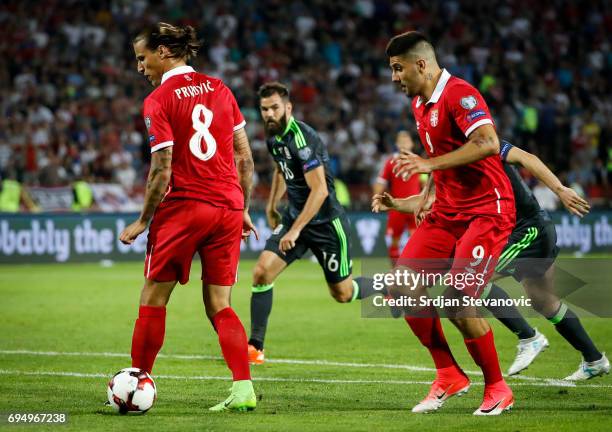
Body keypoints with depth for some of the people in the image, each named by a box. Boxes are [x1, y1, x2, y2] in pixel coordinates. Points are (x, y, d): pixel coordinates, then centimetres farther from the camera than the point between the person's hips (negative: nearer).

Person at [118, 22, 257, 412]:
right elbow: (245, 157, 10)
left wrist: (143, 221, -2)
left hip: (183, 207, -5)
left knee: (153, 299, 8)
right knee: (219, 306, 9)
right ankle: (244, 389, -4)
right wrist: (243, 209, 18)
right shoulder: (218, 88, 10)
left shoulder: (158, 101, -8)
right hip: (228, 206, 5)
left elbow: (162, 172, -12)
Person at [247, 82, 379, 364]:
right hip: (295, 216, 7)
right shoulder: (274, 137, 2)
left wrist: (295, 230, -28)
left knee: (343, 293, 6)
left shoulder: (301, 139, -25)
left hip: (326, 222, -7)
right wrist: (272, 206, 25)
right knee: (262, 272, -11)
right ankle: (255, 347, -4)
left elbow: (320, 190, -27)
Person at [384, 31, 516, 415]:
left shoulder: (459, 94, -16)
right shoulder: (419, 104, 13)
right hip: (447, 211, 9)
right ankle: (449, 376, 10)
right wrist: (428, 194, 17)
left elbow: (488, 143, -31)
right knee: (404, 288, -3)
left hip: (487, 211, -9)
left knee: (459, 303, -16)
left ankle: (498, 389, 4)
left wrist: (432, 163, -32)